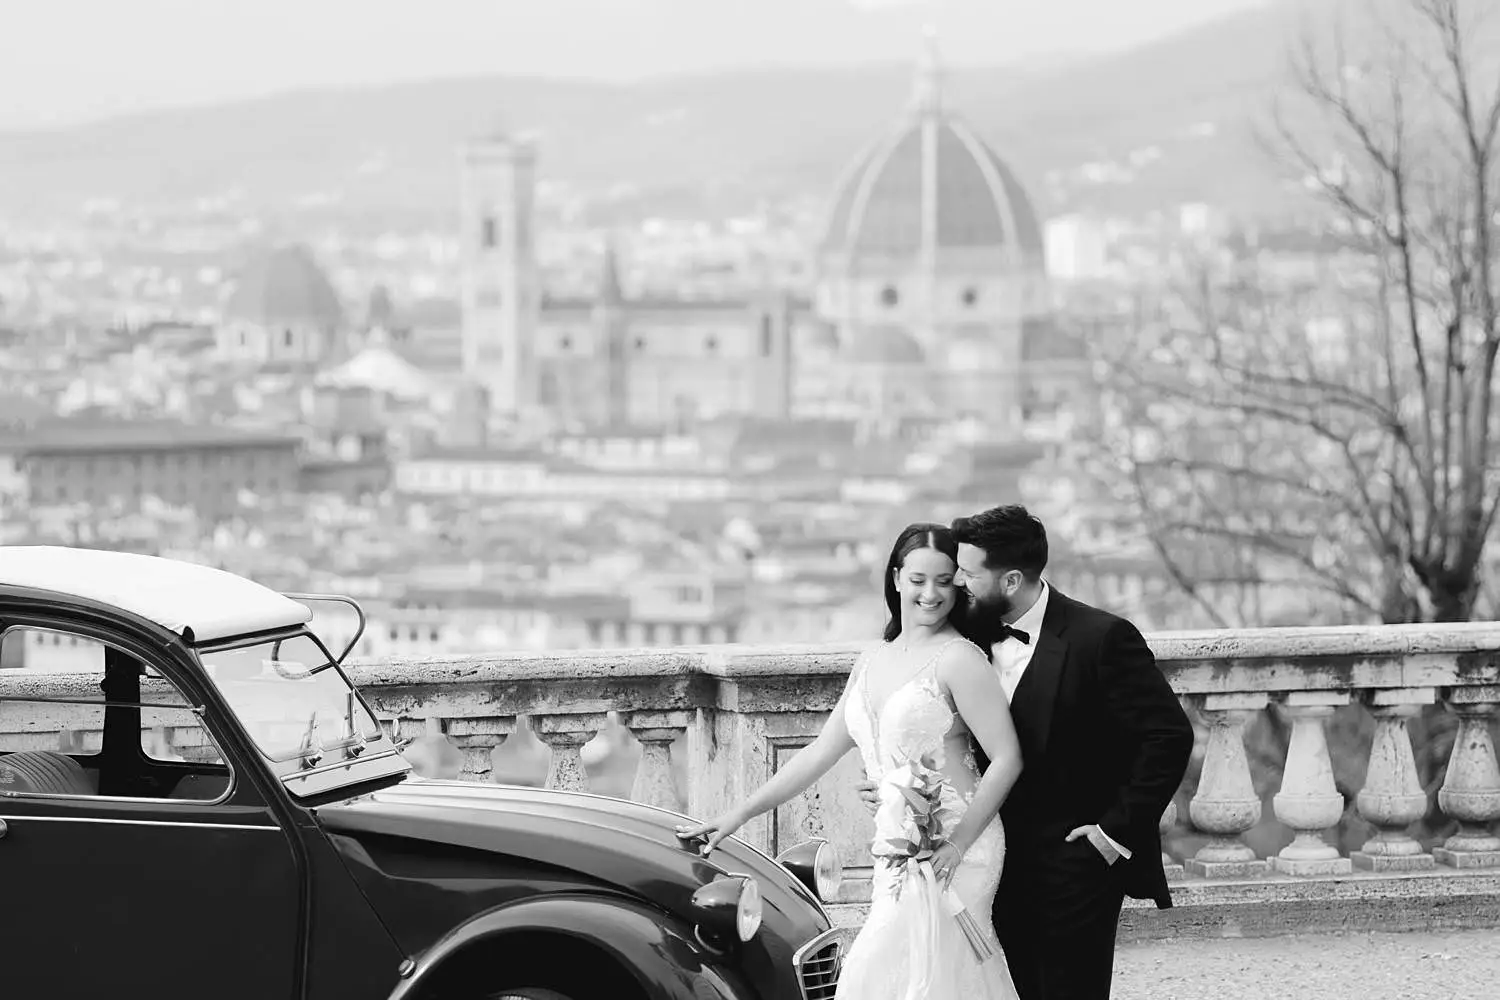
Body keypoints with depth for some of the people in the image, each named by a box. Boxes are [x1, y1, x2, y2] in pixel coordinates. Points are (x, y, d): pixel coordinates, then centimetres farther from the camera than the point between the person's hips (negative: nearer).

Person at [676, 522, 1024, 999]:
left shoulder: (959, 659, -8)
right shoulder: (872, 662, 14)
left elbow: (1007, 759, -12)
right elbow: (820, 753, 17)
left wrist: (959, 843, -18)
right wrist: (738, 815, 14)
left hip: (947, 856, -6)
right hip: (896, 853, 6)